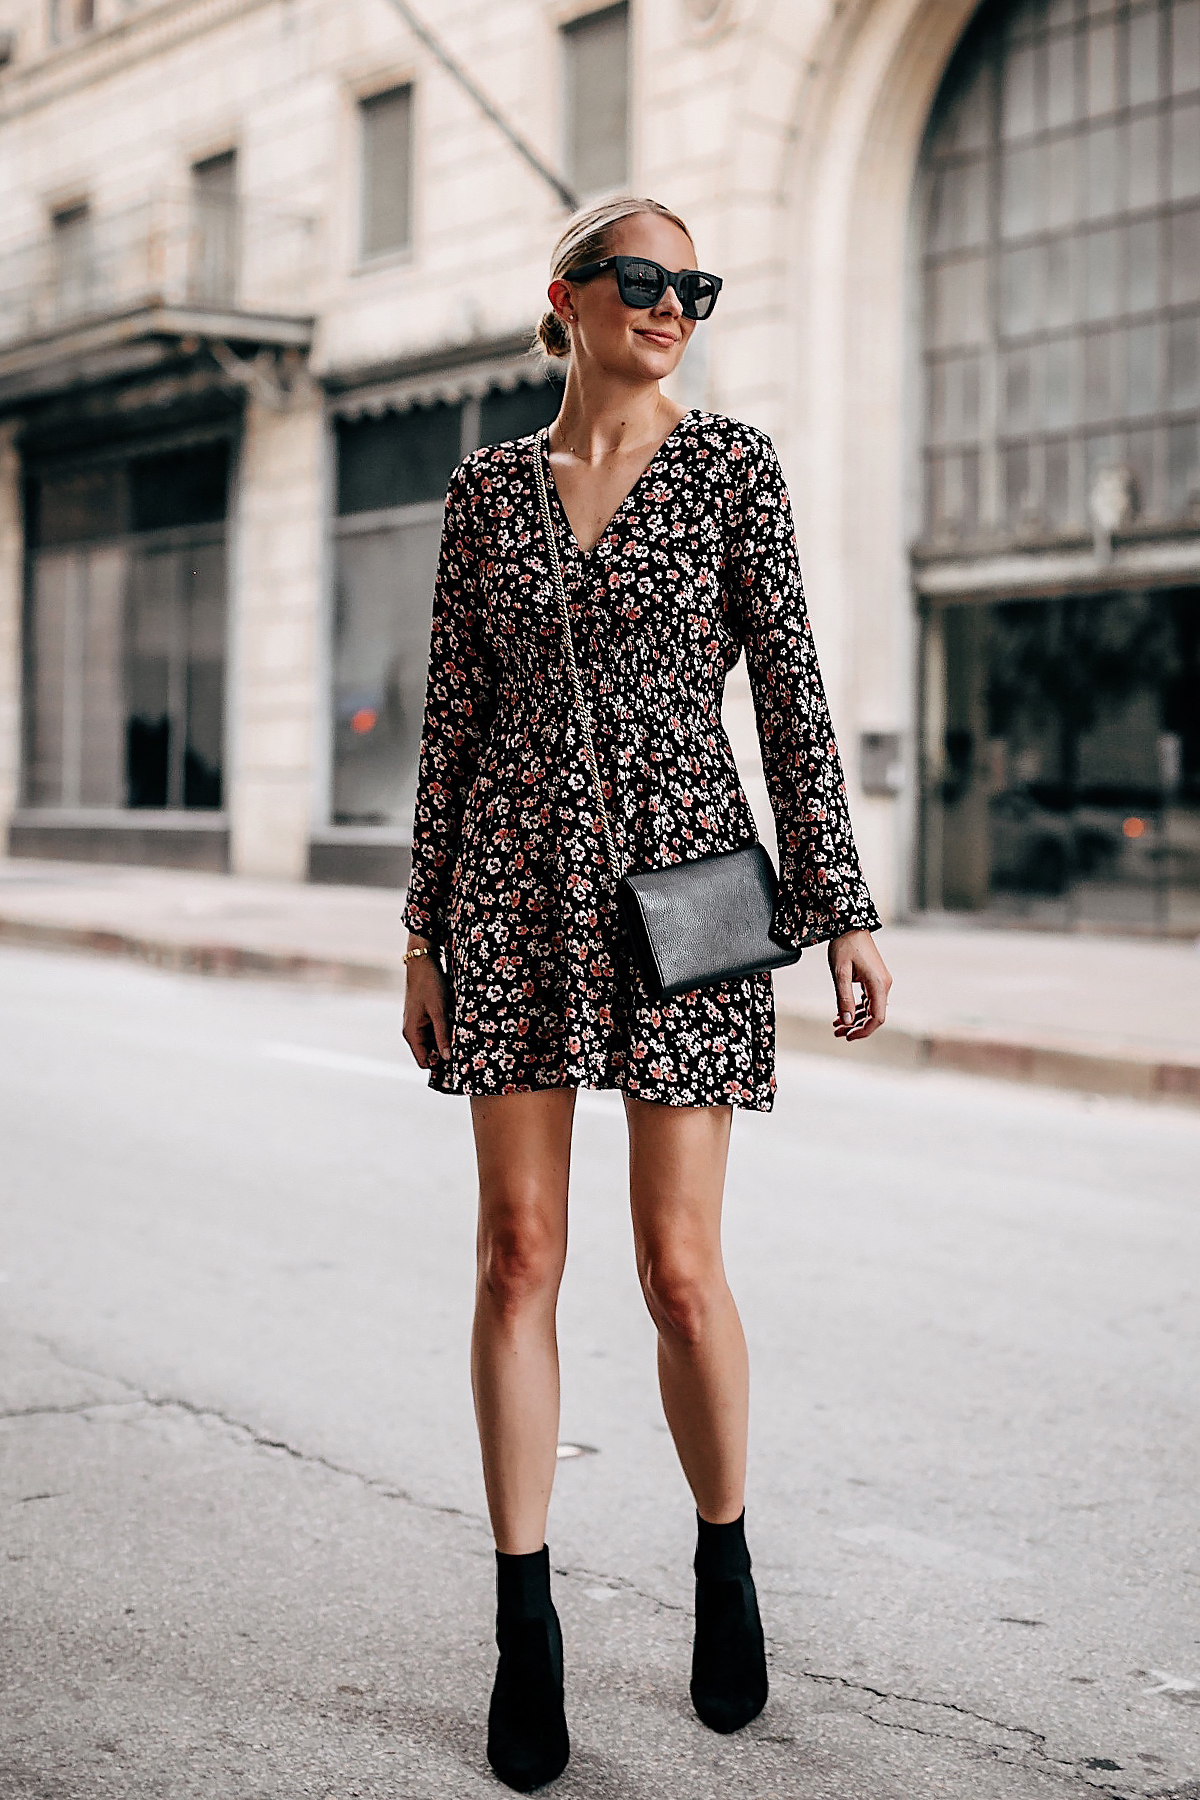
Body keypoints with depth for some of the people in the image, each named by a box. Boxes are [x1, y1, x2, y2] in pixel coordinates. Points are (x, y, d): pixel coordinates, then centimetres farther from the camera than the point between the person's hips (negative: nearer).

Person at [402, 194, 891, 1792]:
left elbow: (791, 691, 0)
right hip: (518, 882, 2)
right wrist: (425, 931, 6)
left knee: (679, 1264, -1)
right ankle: (526, 1622, 12)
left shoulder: (732, 465, 3)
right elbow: (455, 713, 9)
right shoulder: (490, 486, 9)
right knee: (520, 1254, 1)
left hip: (684, 875, -2)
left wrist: (840, 907, -5)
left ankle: (726, 1559, 25)